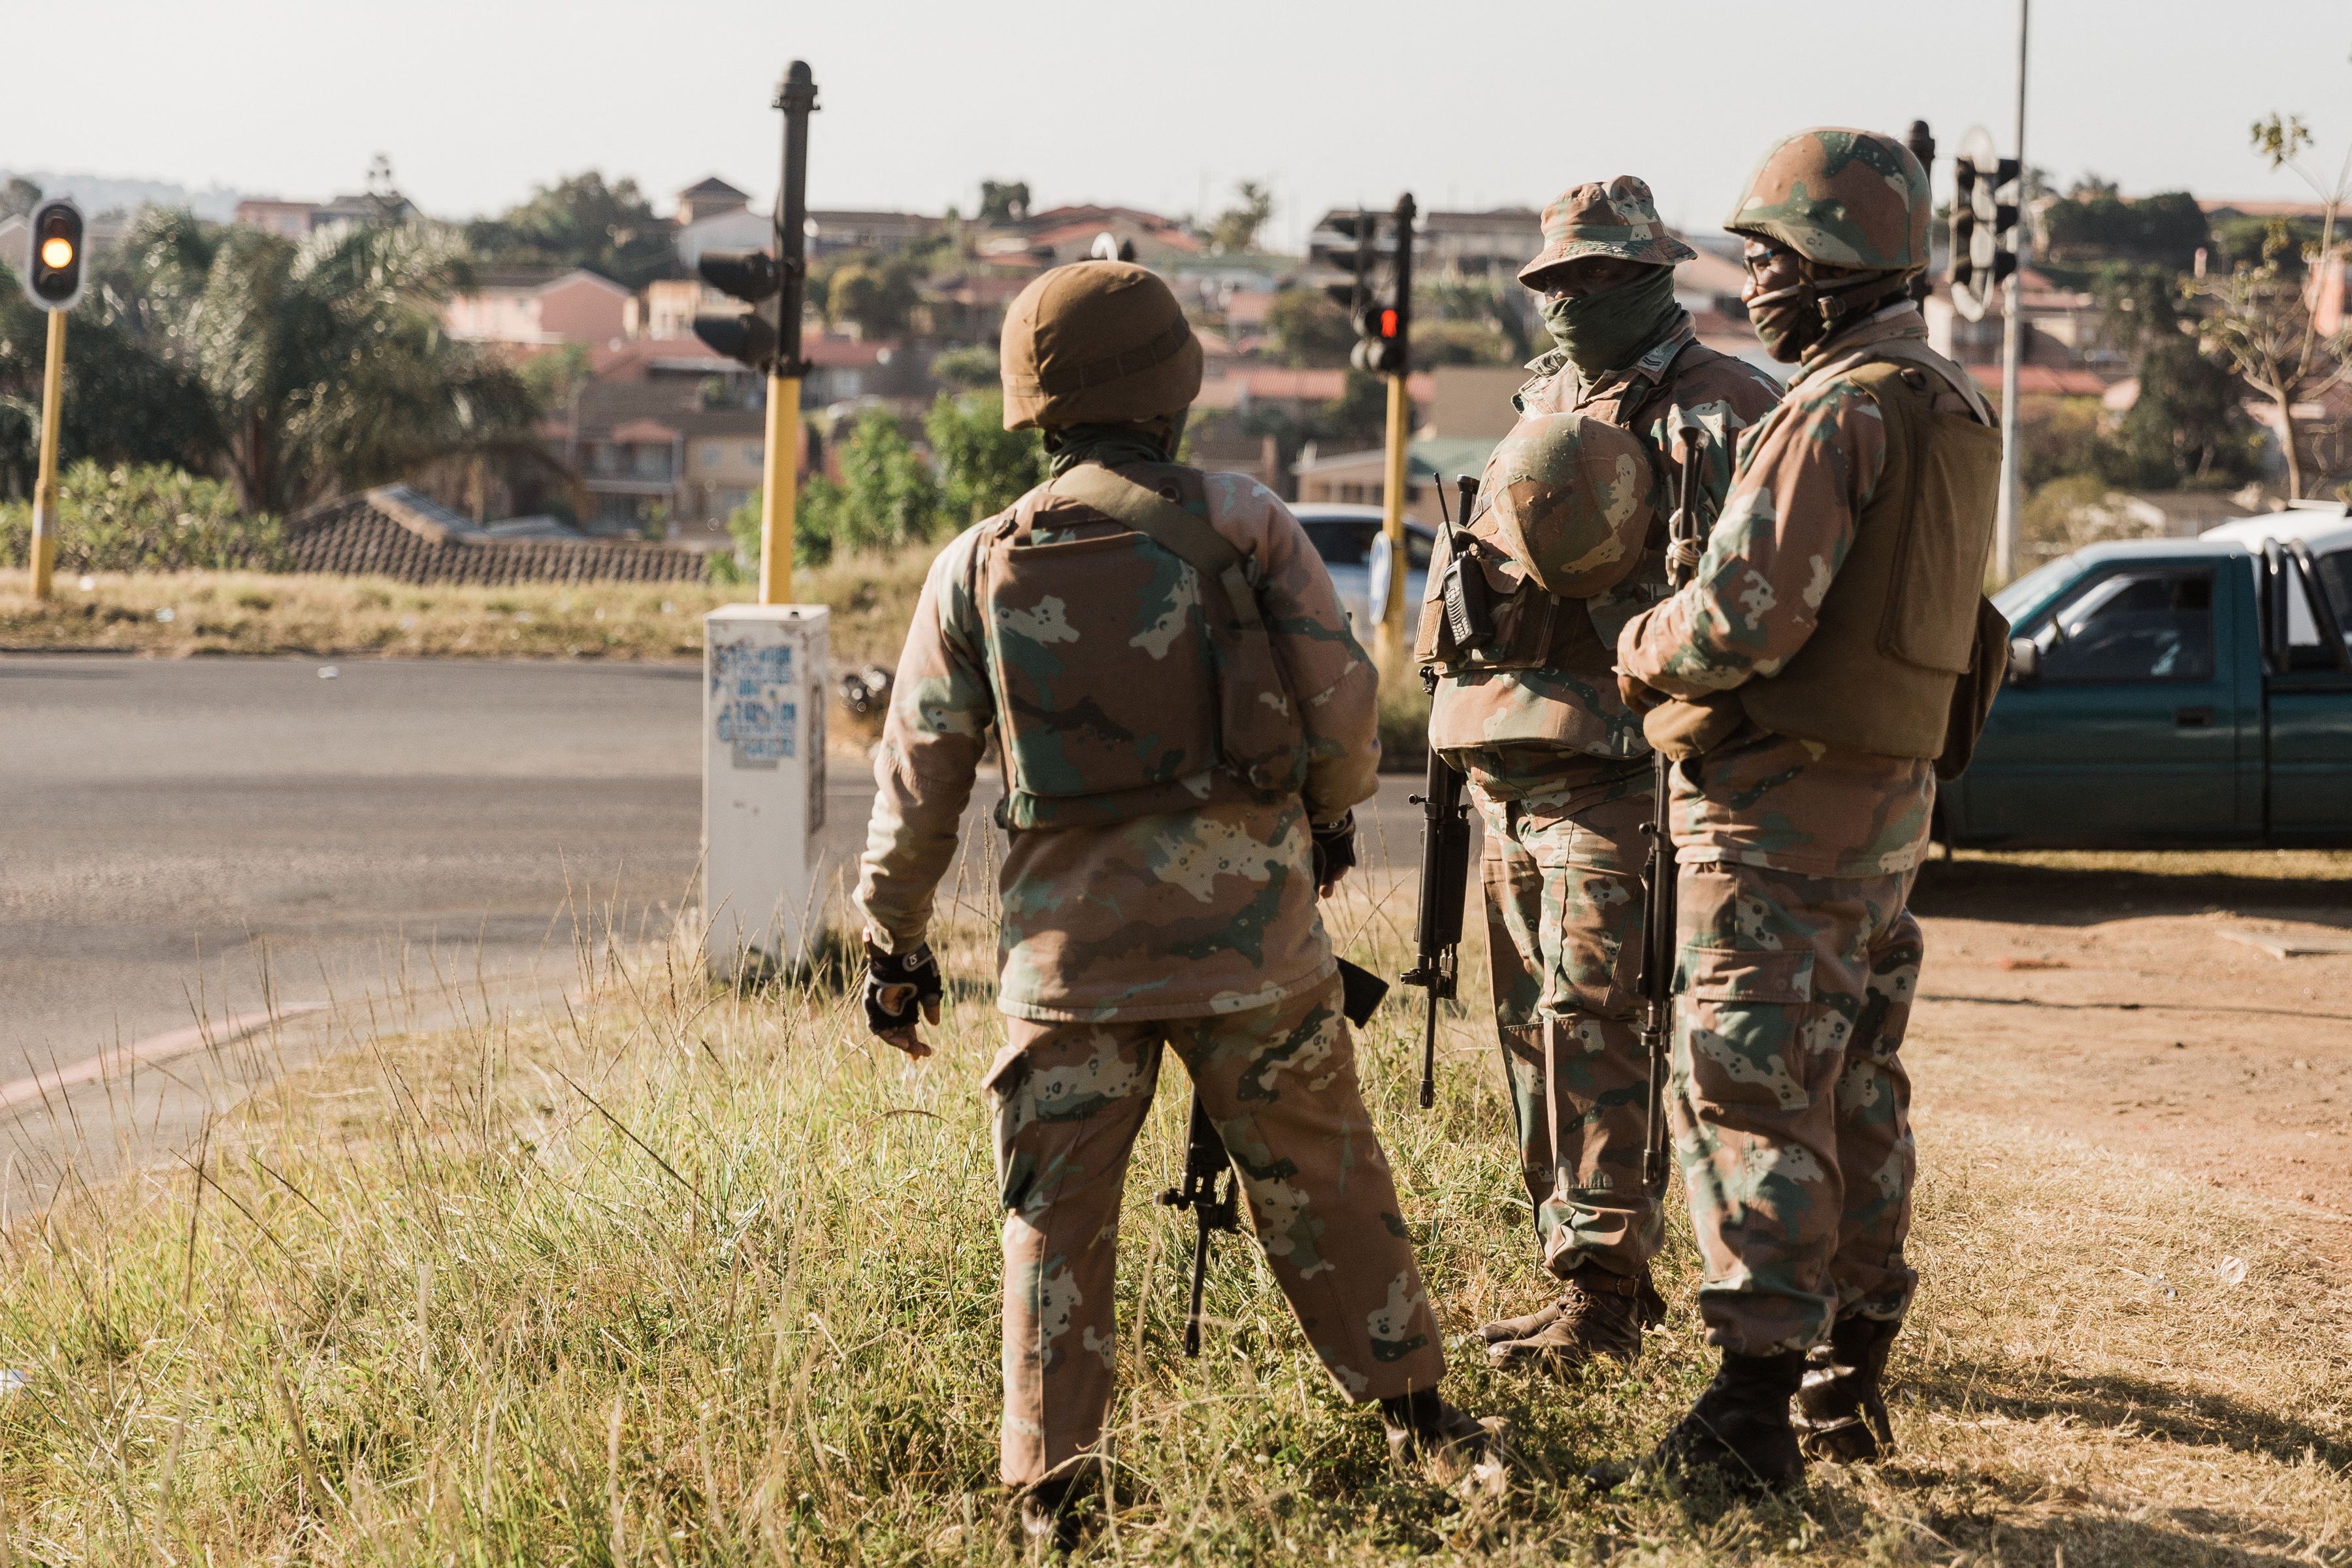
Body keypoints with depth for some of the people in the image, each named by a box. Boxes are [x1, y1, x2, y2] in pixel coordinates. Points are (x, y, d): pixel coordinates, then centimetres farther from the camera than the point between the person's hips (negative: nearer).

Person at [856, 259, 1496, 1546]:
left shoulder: (978, 565, 2)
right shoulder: (1244, 522, -2)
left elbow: (918, 776, 4)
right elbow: (1341, 703, 0)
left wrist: (894, 937, 15)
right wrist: (1335, 812, 21)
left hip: (1069, 936, 0)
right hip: (1251, 919, 0)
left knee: (1055, 1215, 8)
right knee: (1319, 1180, 15)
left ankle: (1052, 1487, 7)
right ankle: (1415, 1411, 27)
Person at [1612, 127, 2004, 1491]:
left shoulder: (1841, 411, -18)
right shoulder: (1955, 409, 13)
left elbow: (1743, 617, -23)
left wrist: (1642, 651, -4)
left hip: (1787, 805, -9)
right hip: (1893, 798, 10)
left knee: (1752, 1098, -7)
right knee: (1859, 1095, 15)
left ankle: (1754, 1408, -6)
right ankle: (1853, 1377, 23)